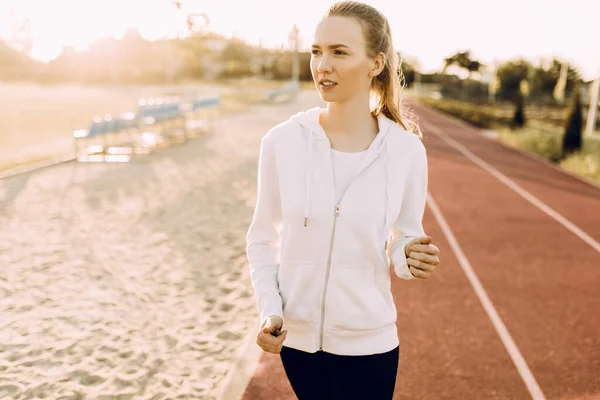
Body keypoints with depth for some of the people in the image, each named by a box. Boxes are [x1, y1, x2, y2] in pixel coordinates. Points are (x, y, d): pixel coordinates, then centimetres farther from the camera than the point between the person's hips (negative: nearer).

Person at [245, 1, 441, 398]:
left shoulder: (406, 150, -10)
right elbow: (262, 239, 0)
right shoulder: (282, 141, -10)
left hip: (368, 342, -1)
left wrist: (410, 258, -18)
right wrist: (269, 310, -11)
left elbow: (404, 239, 3)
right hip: (297, 339, 1)